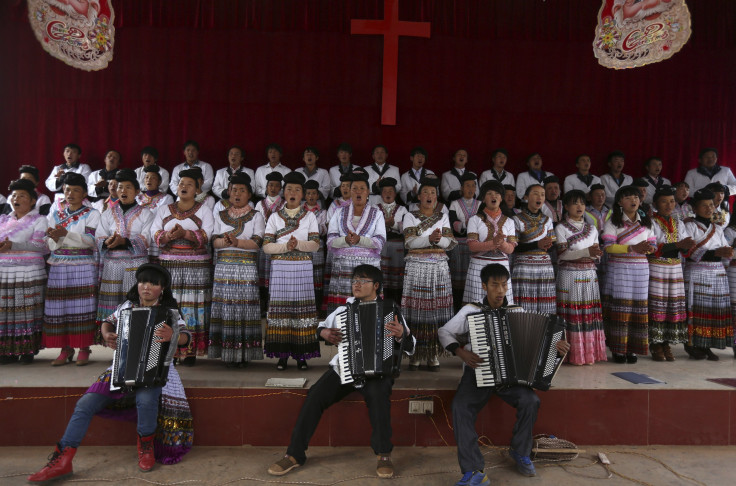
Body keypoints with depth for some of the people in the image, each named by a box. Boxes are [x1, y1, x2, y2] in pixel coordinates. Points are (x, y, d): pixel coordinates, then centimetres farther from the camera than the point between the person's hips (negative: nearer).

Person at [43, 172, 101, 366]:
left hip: (83, 267, -3)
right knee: (59, 307, -1)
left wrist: (66, 234, -19)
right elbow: (50, 245, 10)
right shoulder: (55, 214, 15)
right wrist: (53, 238, -12)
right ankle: (65, 349, 9)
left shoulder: (91, 214, 5)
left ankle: (84, 348, 2)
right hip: (58, 267, 3)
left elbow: (90, 240, -8)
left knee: (82, 307, -5)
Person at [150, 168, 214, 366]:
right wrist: (168, 235, -16)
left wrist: (185, 233, -20)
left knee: (193, 306, -5)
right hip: (168, 265, 2)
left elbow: (207, 235, -6)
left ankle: (190, 351, -1)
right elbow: (154, 234, 5)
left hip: (196, 266, -2)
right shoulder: (164, 210, 17)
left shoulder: (204, 211, 9)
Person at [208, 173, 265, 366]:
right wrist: (225, 242, -18)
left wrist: (237, 242, -19)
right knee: (226, 307, -4)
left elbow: (257, 242, -4)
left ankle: (244, 354, 0)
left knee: (246, 307, -6)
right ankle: (228, 353, 3)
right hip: (224, 267, 2)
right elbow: (214, 240, 4)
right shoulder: (220, 215, 17)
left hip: (248, 268, -2)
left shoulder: (256, 216, 10)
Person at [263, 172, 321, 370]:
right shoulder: (275, 217, 10)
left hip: (303, 268, 0)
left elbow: (315, 244, 0)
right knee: (281, 307, -3)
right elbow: (266, 246, 1)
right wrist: (285, 246, -15)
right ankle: (282, 354, 6)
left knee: (302, 307, -2)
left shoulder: (309, 216, 10)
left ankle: (301, 355, 5)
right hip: (280, 267, 0)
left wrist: (298, 244, -18)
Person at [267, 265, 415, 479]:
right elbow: (322, 326, 20)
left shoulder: (391, 310, -2)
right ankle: (295, 454, -6)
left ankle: (384, 454, -17)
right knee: (315, 395, -20)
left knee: (377, 394, -35)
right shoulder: (347, 308, 6)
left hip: (378, 369, -3)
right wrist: (326, 333, -3)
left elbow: (409, 347, -4)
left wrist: (401, 334, -27)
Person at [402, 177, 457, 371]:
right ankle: (415, 356, 4)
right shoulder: (410, 216, 6)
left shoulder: (443, 217, 13)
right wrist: (430, 239, -22)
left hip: (439, 268, 2)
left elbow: (450, 242, 4)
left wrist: (439, 239, -18)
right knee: (416, 311, -5)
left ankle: (433, 356, 8)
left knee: (436, 309, 0)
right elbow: (409, 242, -7)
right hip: (416, 267, -2)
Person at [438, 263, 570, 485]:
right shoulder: (471, 311, -2)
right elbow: (445, 332, 3)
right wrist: (460, 352, -14)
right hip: (478, 372, -2)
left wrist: (554, 344, -7)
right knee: (460, 406, -29)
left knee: (531, 401, -26)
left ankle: (520, 452, 3)